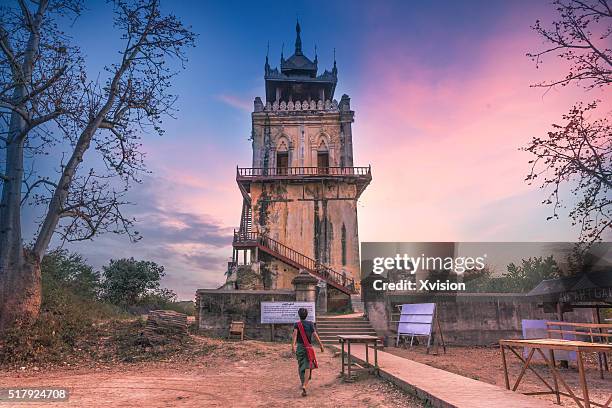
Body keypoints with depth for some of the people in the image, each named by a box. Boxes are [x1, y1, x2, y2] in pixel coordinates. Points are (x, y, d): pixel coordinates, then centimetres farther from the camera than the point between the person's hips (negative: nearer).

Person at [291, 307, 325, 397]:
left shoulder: (297, 324, -1)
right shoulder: (310, 324, 0)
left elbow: (295, 333, -20)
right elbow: (315, 334, -10)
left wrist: (293, 345, -32)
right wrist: (321, 345, -8)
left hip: (299, 347, 1)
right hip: (308, 348, -1)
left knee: (300, 366, 21)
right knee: (307, 367, -4)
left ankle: (303, 384, 31)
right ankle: (304, 386, -24)